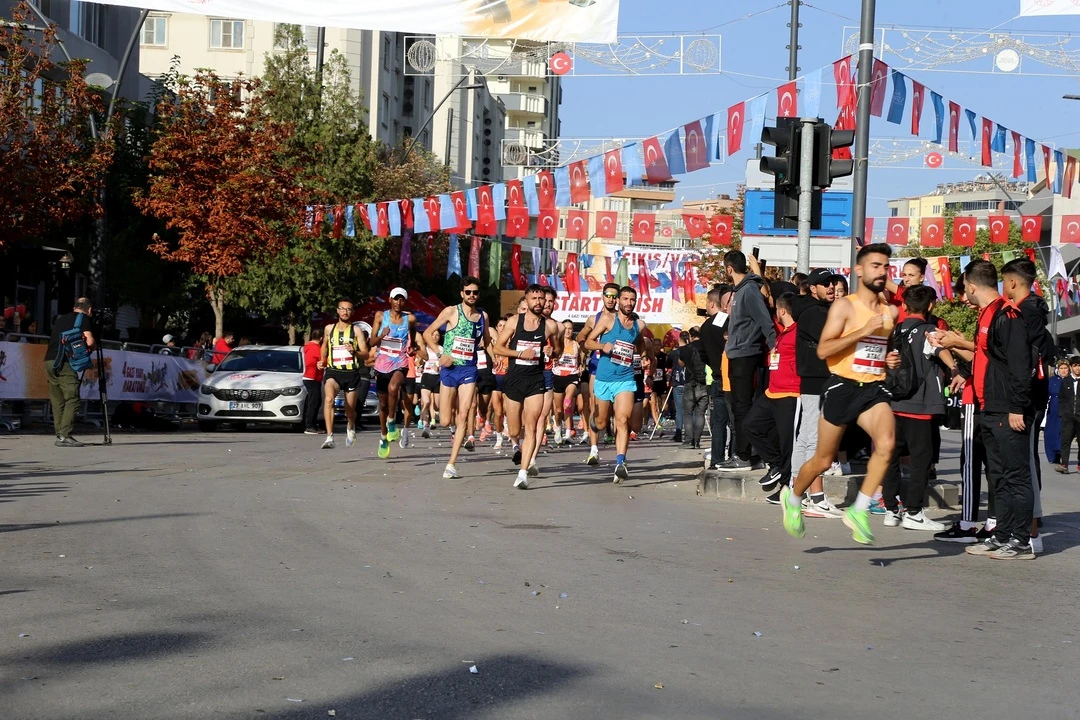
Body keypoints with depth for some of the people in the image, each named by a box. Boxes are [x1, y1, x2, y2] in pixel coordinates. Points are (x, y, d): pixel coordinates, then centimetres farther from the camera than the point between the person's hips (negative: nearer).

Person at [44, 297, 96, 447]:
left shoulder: (60, 319, 24)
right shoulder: (84, 318, 5)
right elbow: (89, 341, -7)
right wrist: (89, 349, 15)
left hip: (49, 361, 7)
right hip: (64, 363, -7)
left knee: (57, 402, 9)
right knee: (72, 400, -8)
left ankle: (59, 436, 7)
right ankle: (65, 436, -18)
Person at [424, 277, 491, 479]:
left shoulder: (483, 316, 8)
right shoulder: (451, 312, -4)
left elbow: (486, 342, 22)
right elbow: (428, 333, -1)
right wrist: (440, 353, -13)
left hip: (469, 370, 2)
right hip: (449, 369, -2)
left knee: (463, 416, -6)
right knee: (445, 421, -2)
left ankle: (451, 465, -2)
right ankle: (455, 425, 37)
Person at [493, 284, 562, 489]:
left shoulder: (551, 325, 3)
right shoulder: (514, 322, 1)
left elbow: (558, 349, 18)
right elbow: (497, 348, 0)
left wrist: (551, 352, -5)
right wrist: (521, 353, -13)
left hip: (536, 380, -1)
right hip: (514, 378, 1)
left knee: (531, 427, -14)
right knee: (514, 431, 9)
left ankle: (522, 473, -15)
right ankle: (517, 446, 45)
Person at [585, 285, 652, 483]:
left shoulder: (639, 325, 9)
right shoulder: (607, 320, -2)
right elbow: (588, 342, -1)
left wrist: (648, 349, 6)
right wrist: (602, 346, -20)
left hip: (625, 379, 1)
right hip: (603, 378, -1)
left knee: (623, 420, -18)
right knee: (601, 423, 10)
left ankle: (620, 462, -25)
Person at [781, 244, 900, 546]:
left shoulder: (891, 311, 10)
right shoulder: (845, 306, -7)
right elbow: (823, 350, -16)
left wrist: (893, 359, 6)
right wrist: (863, 330, -22)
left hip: (874, 388, 4)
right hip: (842, 386, -4)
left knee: (886, 444, -25)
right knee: (823, 460, 8)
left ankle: (859, 511, -14)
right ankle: (793, 497, 37)